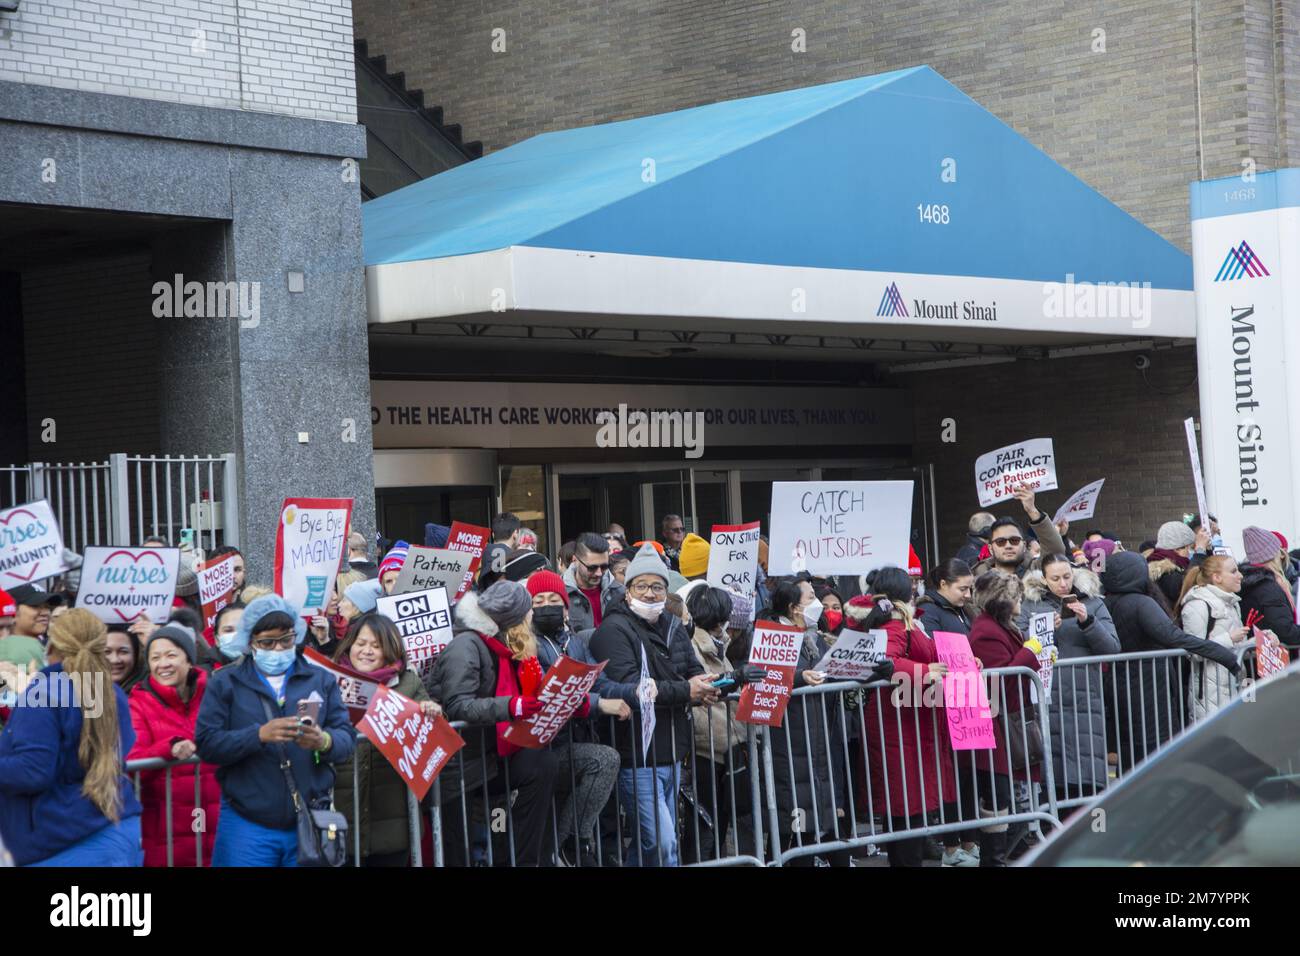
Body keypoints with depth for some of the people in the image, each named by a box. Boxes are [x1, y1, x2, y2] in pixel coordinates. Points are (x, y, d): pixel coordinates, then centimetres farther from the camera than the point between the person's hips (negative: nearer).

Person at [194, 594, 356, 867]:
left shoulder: (322, 680, 10)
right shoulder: (225, 682, 4)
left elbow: (347, 739, 2)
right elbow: (206, 744, -6)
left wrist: (324, 742, -21)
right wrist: (259, 735, -21)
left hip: (310, 823, 2)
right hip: (246, 825, -2)